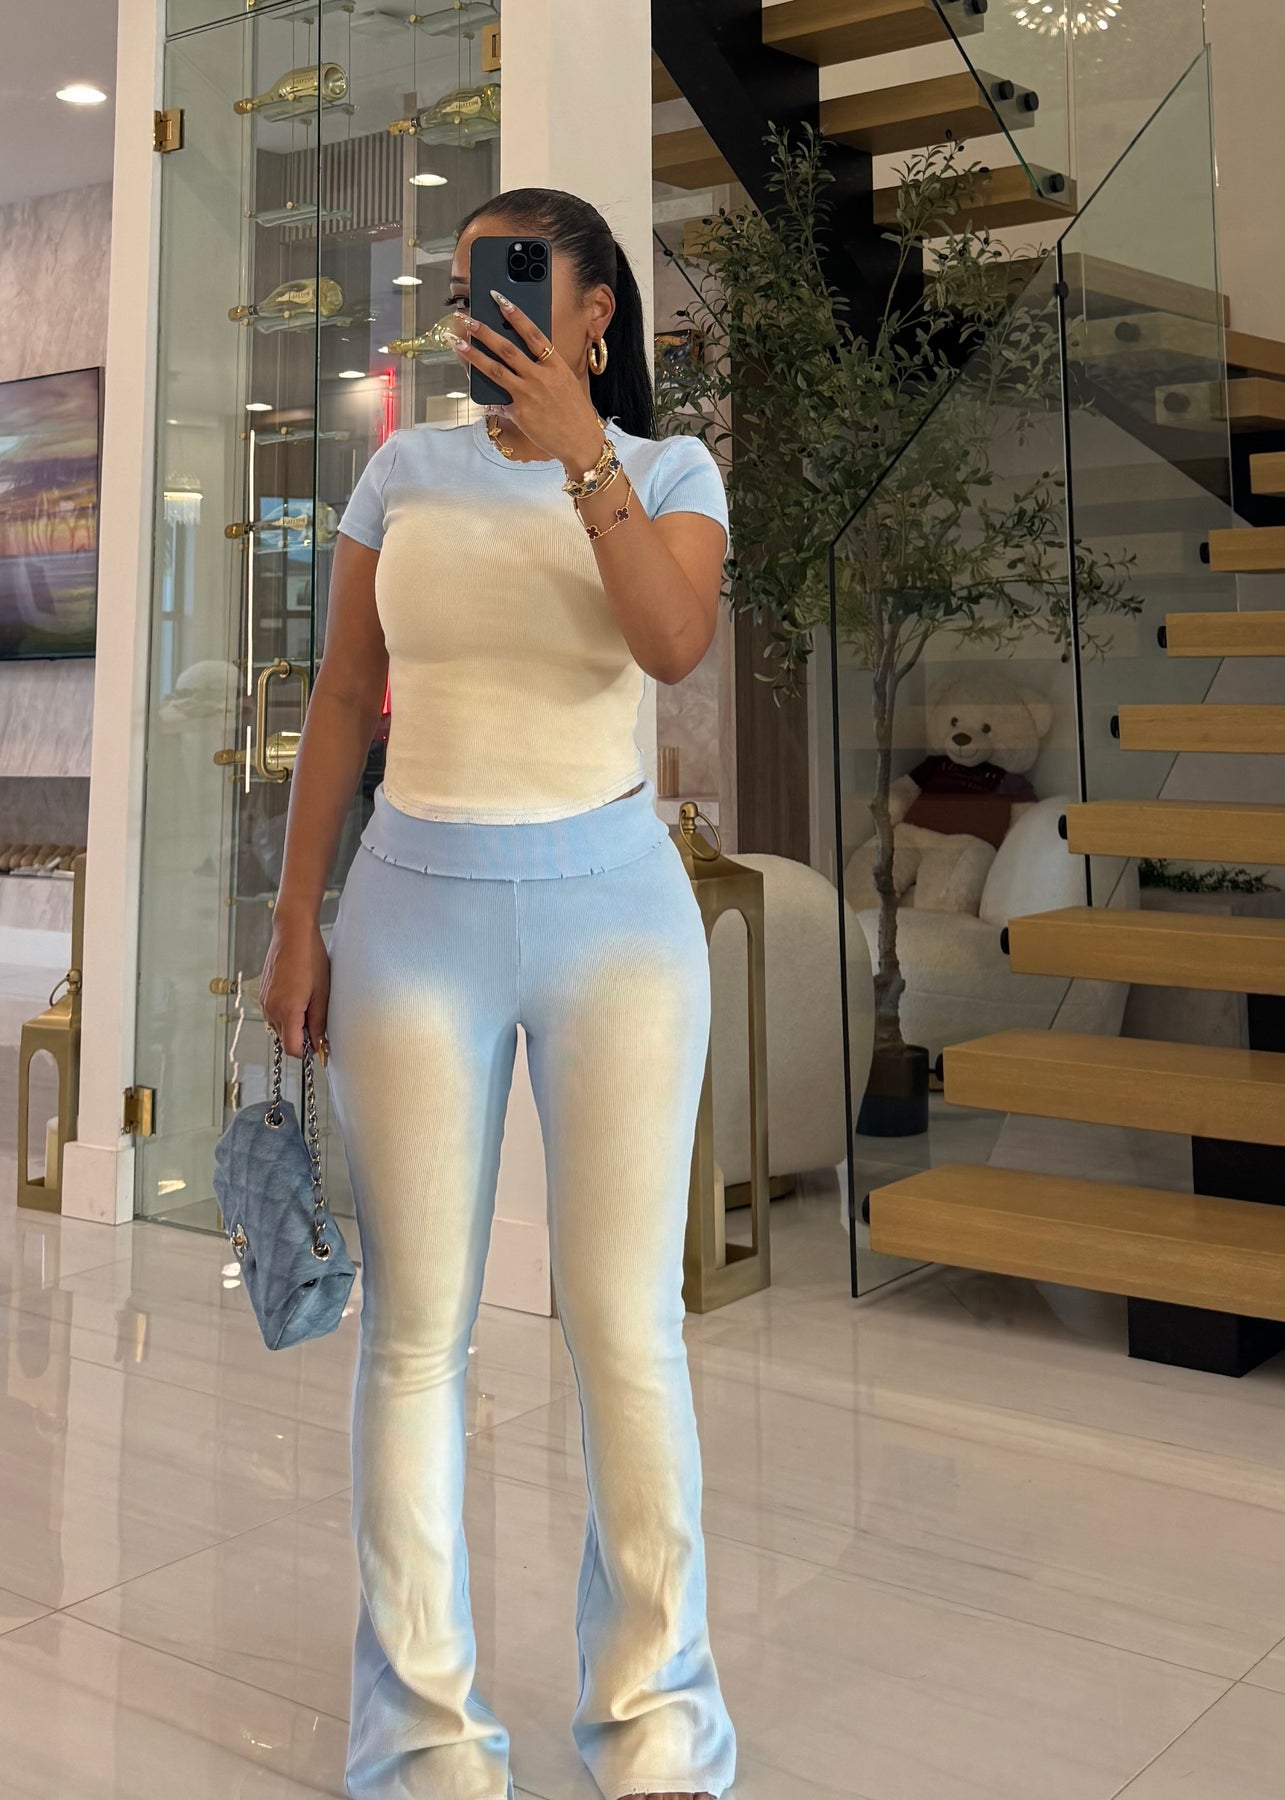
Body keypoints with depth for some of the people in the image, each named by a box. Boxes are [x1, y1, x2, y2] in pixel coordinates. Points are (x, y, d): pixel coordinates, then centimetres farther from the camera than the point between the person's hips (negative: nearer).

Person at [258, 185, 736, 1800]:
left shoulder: (670, 471, 5)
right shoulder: (405, 471, 10)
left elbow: (674, 644, -14)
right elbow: (343, 698, 9)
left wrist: (579, 449, -17)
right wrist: (294, 920, 5)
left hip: (613, 902, -1)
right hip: (416, 899, 2)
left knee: (627, 1323, 0)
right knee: (415, 1328, 2)